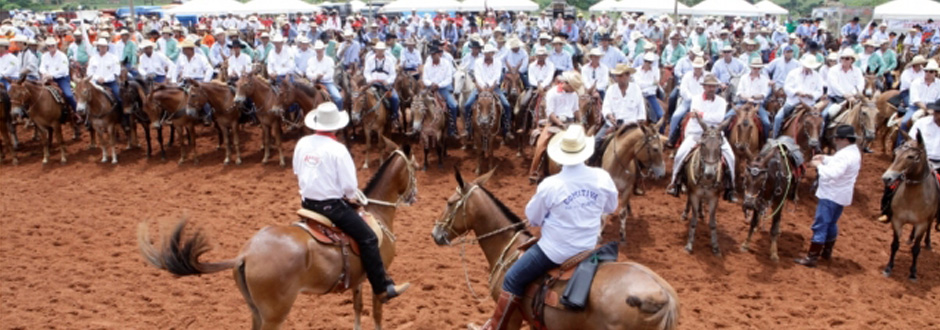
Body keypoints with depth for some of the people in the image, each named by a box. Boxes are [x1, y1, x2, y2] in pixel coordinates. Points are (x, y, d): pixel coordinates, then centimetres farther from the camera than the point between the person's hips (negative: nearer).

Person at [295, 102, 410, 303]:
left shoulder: (302, 143, 1)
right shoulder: (337, 149, -18)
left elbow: (297, 173, 14)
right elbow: (350, 186, -16)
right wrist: (351, 196, 4)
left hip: (307, 202, 8)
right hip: (331, 205, -8)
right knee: (368, 239, -1)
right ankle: (383, 289, 2)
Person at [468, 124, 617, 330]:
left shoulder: (550, 185, -22)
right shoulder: (602, 178, -12)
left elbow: (533, 218, -6)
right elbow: (611, 208, 7)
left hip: (555, 249, -5)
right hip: (588, 247, 6)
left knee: (513, 279, 8)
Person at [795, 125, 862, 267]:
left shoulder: (845, 155, -25)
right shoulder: (853, 151, 8)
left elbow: (833, 173, -35)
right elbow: (837, 162, 23)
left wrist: (818, 165, -22)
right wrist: (824, 158, 7)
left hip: (831, 196, -11)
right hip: (840, 195, 11)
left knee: (820, 225, -6)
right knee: (831, 224, 22)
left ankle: (812, 257, -3)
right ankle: (827, 252, 36)